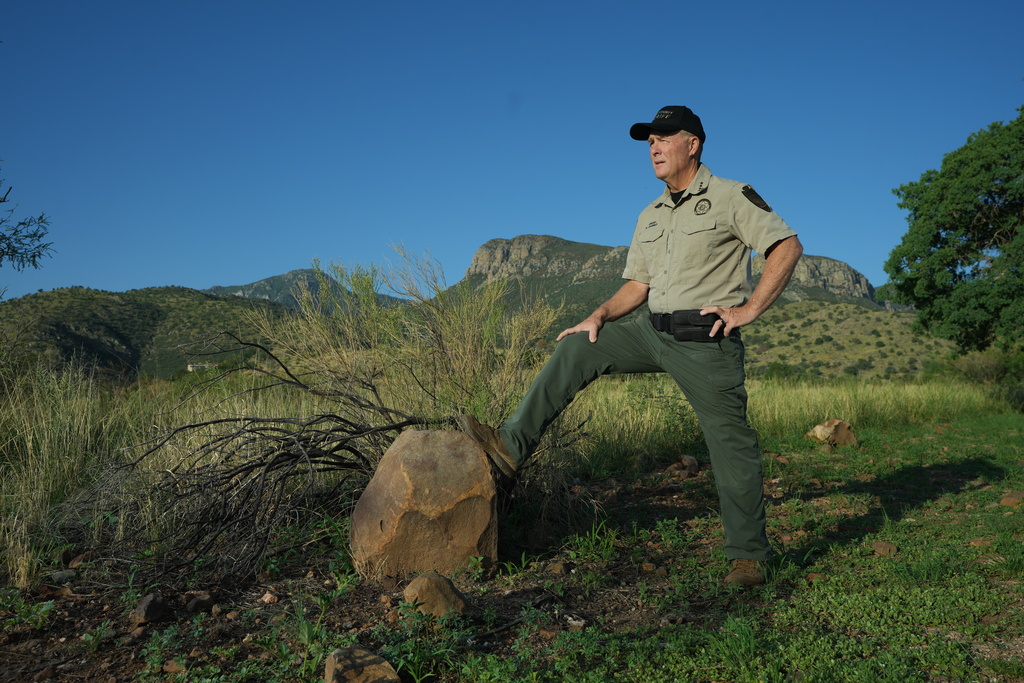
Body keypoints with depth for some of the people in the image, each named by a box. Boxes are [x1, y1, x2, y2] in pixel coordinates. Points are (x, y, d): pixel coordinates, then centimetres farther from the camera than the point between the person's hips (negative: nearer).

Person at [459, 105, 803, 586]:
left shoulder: (732, 198, -3)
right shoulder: (650, 217, 18)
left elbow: (787, 246, -9)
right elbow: (637, 285, 19)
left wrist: (750, 309, -14)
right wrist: (599, 316, 2)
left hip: (706, 341, -7)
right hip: (654, 331, 7)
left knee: (731, 444, -3)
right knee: (576, 349, -1)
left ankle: (749, 556, 10)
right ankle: (513, 445, -2)